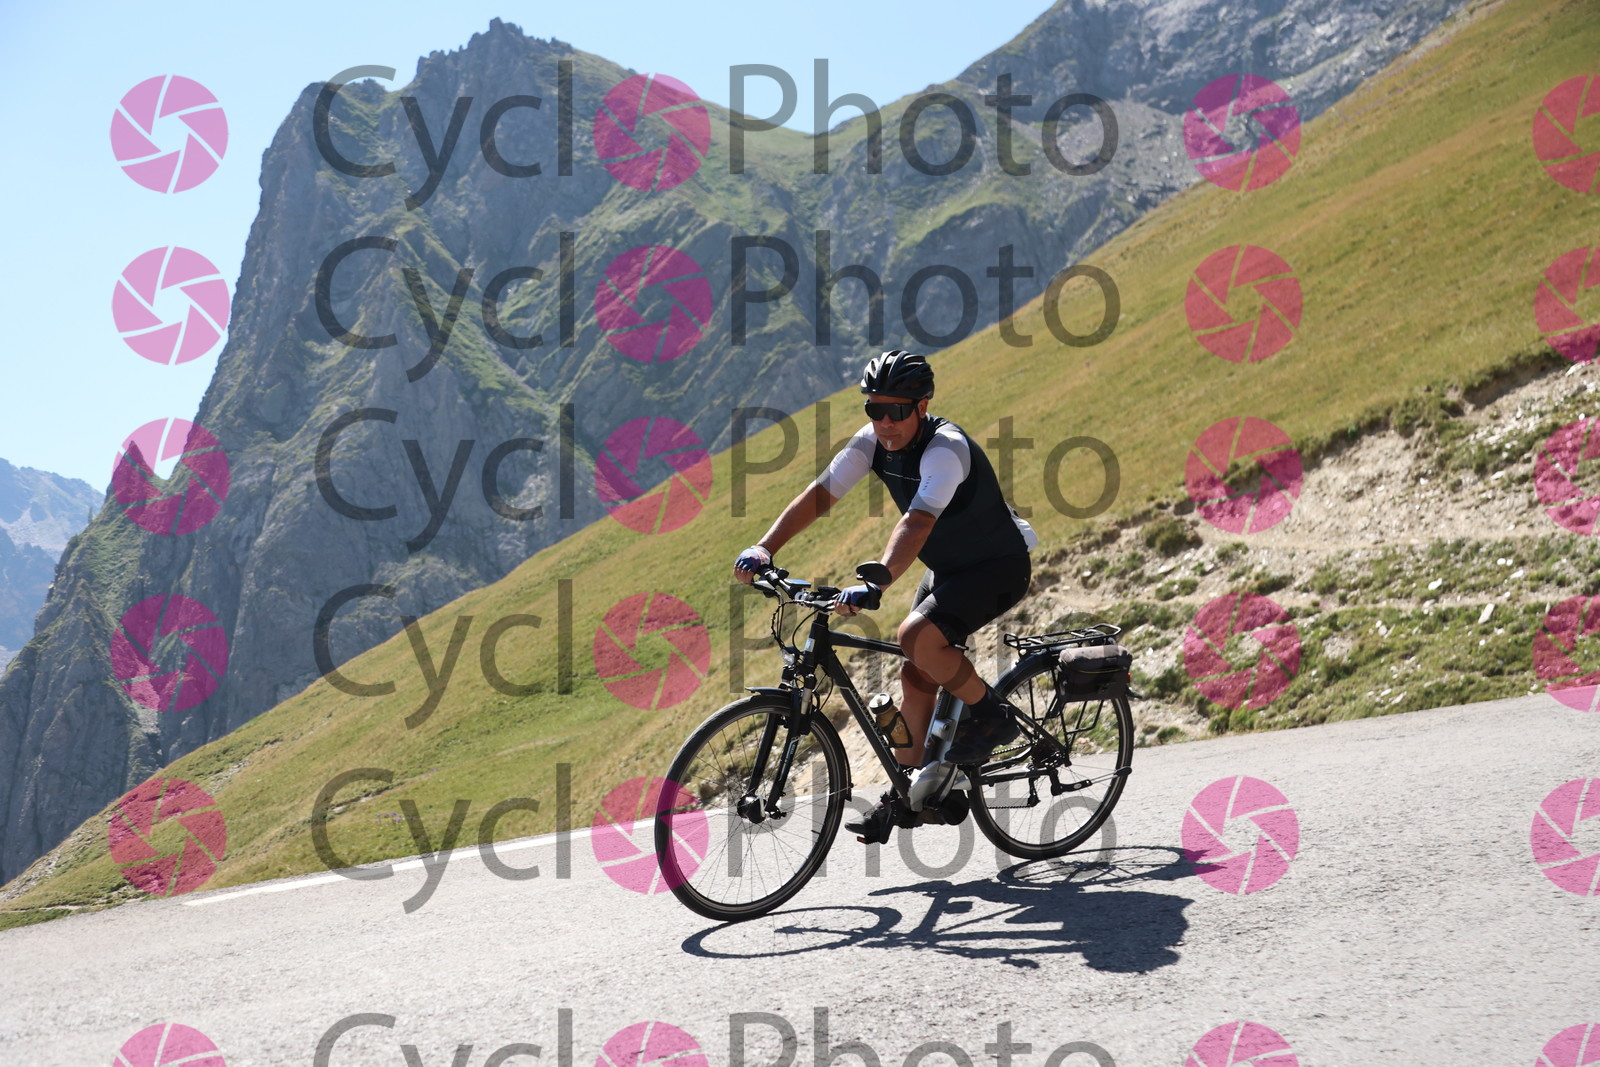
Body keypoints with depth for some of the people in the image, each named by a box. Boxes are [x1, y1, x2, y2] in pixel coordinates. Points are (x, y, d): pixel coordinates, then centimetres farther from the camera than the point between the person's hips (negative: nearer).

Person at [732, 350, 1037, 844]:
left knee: (918, 637, -28)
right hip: (947, 568, 8)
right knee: (916, 675, 5)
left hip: (998, 567, -8)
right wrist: (765, 547, -24)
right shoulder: (873, 441, -9)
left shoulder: (946, 449, -31)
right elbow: (820, 494, -12)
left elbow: (918, 522, -45)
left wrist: (872, 584, -57)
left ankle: (989, 715, -4)